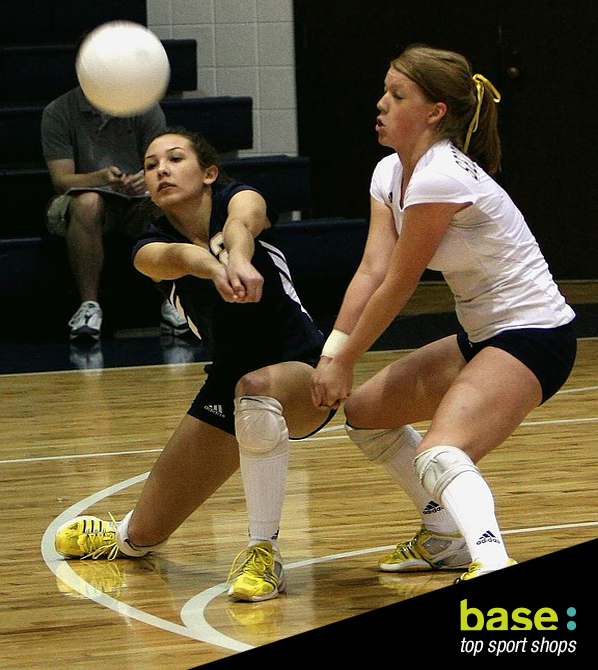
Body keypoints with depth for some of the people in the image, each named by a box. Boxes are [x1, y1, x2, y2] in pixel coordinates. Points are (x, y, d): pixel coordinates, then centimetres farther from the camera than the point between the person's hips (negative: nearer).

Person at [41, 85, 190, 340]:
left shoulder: (146, 108, 1)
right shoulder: (57, 113, -3)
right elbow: (61, 180, -10)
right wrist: (103, 177, -31)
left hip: (138, 201, 1)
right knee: (87, 202, -37)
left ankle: (170, 301, -17)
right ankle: (89, 305, -32)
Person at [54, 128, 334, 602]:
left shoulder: (239, 199, -10)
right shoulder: (152, 248, -4)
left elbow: (241, 224, -36)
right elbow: (178, 257, -30)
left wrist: (239, 259, -62)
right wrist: (215, 269, -55)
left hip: (302, 371, -5)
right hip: (227, 384, 5)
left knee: (257, 391, -42)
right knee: (143, 536, 7)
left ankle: (264, 553, -32)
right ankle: (119, 536, 46)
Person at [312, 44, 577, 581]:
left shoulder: (440, 178, -22)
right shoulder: (390, 173, 5)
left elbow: (398, 285, -17)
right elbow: (372, 270, -2)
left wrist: (346, 363, -7)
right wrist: (331, 355, -13)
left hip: (533, 336, -11)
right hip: (482, 336, 11)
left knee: (439, 454, -32)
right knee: (364, 410, 21)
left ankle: (493, 562, -52)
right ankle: (447, 537, 33)